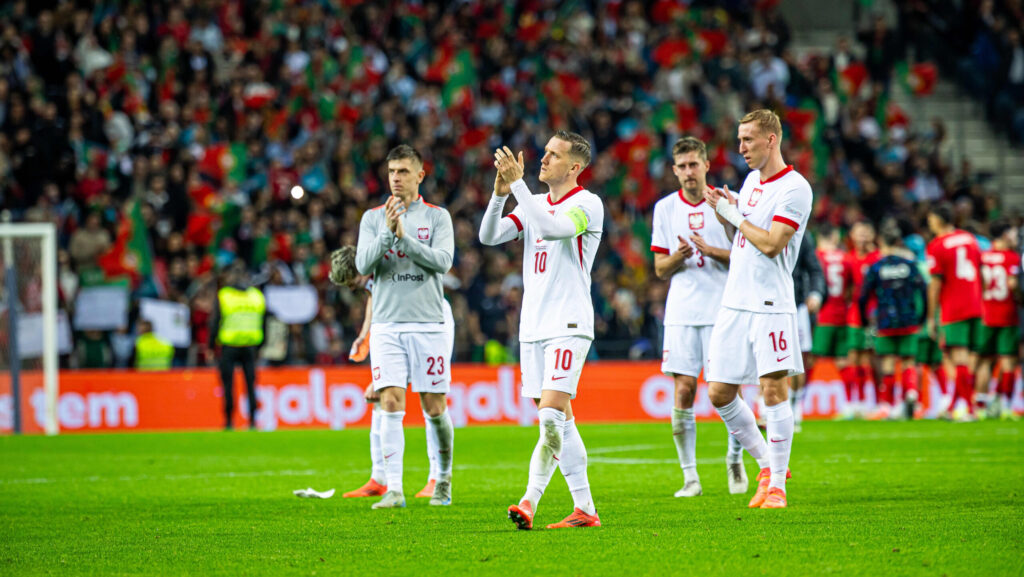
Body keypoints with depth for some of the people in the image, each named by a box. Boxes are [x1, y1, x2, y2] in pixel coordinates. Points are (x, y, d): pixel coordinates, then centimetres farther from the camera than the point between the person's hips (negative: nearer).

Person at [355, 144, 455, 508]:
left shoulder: (438, 217, 6)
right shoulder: (373, 218, 10)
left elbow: (443, 261, -8)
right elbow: (363, 264, -3)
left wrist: (404, 237, -16)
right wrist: (387, 233, -17)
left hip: (428, 324, -1)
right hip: (387, 325, 1)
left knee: (434, 408, 2)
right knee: (391, 403, -11)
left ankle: (444, 479, 23)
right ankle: (394, 488, -15)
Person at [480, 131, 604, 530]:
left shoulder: (587, 204, -6)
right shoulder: (534, 204, 16)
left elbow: (552, 228, -24)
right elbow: (489, 236, 5)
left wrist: (517, 183, -24)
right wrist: (501, 193, -10)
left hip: (568, 327, -8)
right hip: (532, 327, 8)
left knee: (551, 415, -17)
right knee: (559, 421, 7)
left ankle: (530, 503, -23)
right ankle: (585, 509, 10)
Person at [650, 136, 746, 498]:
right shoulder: (665, 208, 9)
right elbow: (660, 270, 11)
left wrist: (711, 251, -14)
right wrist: (679, 256, -11)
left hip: (723, 309, -2)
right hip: (682, 312, 2)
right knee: (683, 391, -5)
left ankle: (735, 460, 21)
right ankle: (690, 476, 1)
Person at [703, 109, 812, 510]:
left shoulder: (795, 188, -10)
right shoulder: (751, 180, 16)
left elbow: (771, 244, -19)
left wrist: (735, 214, -8)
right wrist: (723, 213, 6)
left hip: (770, 304, -8)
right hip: (734, 303, 8)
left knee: (773, 390, -9)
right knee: (719, 394, 6)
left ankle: (777, 485, -1)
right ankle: (767, 463, 21)